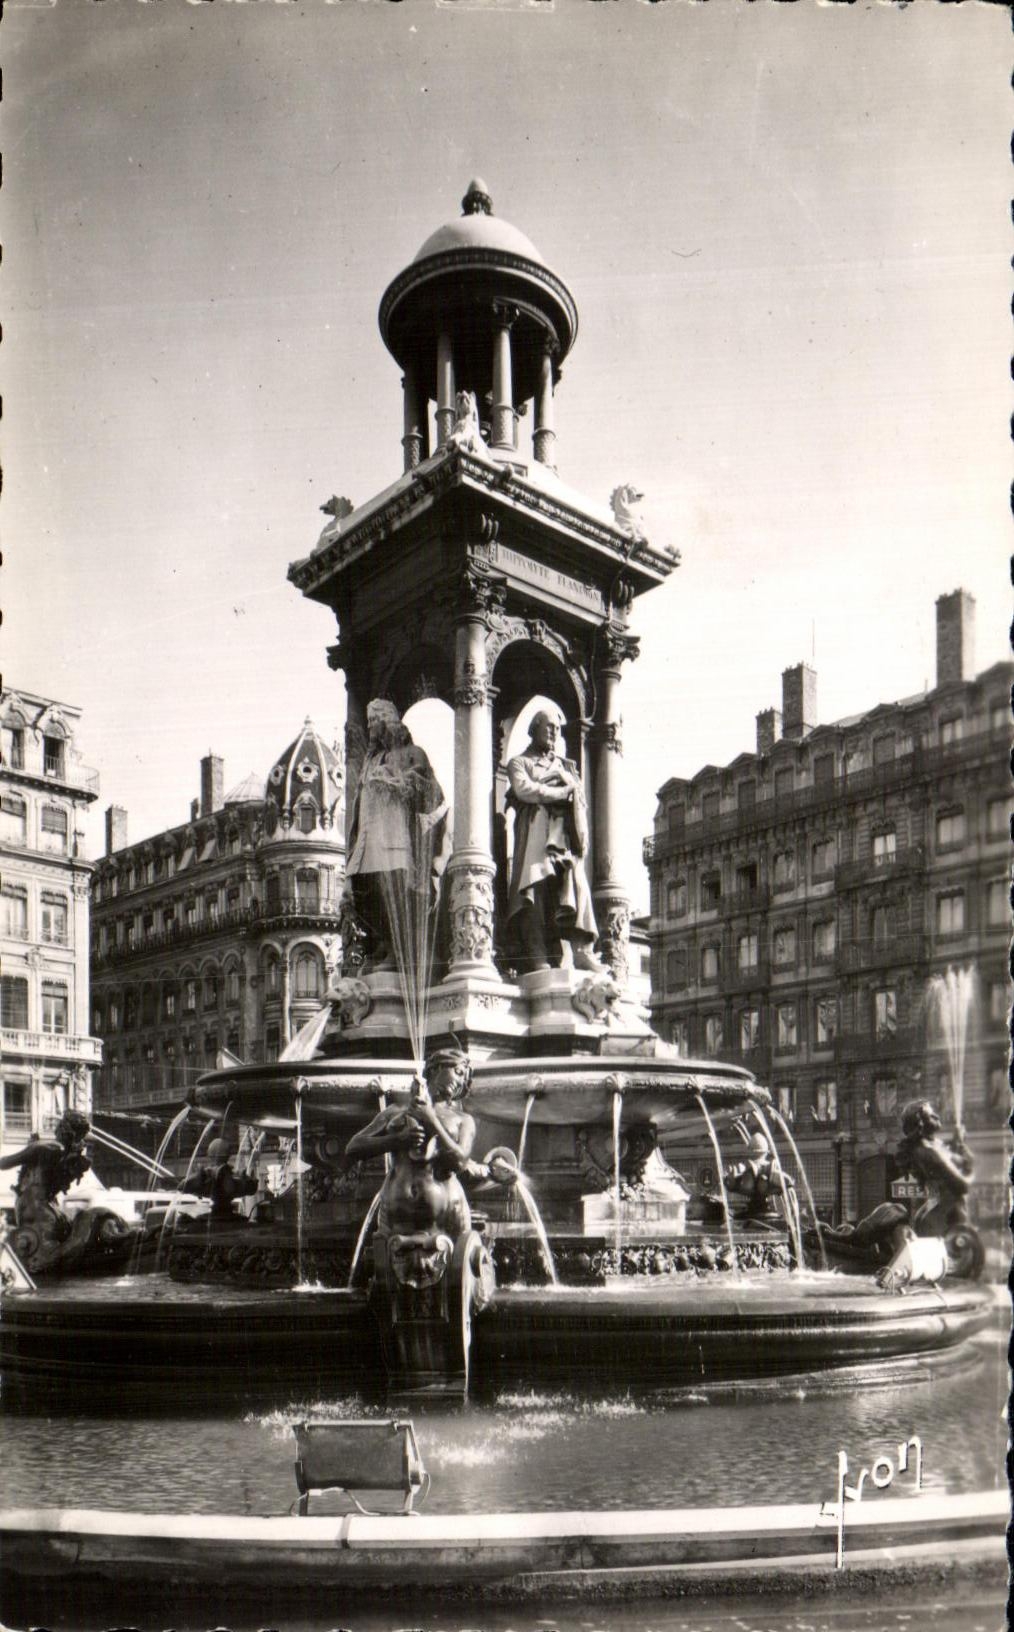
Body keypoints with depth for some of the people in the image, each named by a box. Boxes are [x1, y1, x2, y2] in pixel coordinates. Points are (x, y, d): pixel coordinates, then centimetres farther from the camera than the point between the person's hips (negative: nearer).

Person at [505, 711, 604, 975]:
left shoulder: (567, 766, 30)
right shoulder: (519, 762, 17)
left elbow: (580, 802, 17)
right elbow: (524, 789, -5)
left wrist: (582, 837, 1)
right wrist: (562, 791, 0)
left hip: (565, 835, 4)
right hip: (535, 832, -4)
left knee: (573, 890, -11)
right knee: (535, 893, -15)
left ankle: (579, 951, -17)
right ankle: (536, 959, -22)